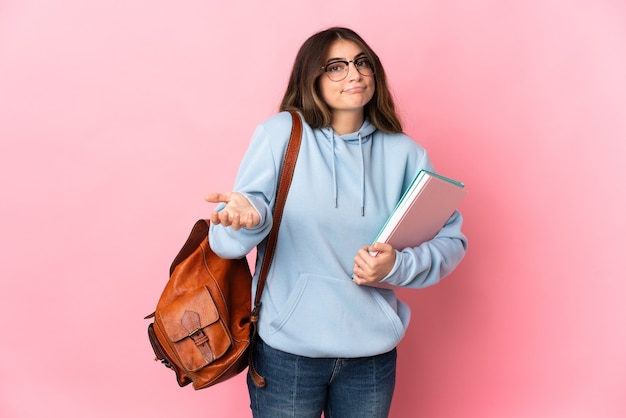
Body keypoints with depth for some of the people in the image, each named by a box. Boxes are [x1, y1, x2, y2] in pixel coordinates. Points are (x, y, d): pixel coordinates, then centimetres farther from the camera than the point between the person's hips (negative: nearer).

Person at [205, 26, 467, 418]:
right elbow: (227, 241, -9)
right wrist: (247, 215, -33)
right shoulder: (280, 133, -7)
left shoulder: (405, 153, 1)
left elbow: (451, 239, 4)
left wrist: (398, 266, -15)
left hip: (373, 354, 3)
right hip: (287, 349, -2)